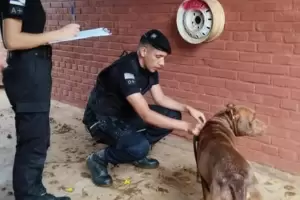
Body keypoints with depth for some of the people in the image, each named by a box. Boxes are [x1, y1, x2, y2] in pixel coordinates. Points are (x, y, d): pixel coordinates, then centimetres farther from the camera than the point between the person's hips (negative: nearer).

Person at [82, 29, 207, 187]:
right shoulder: (125, 70, -31)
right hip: (101, 119, -8)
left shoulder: (149, 67, -5)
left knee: (172, 115, -5)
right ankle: (99, 159, -6)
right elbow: (146, 115, -36)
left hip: (123, 114, 9)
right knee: (140, 146, -34)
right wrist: (186, 126, -36)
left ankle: (137, 154, 8)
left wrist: (188, 108, -11)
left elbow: (161, 99, 4)